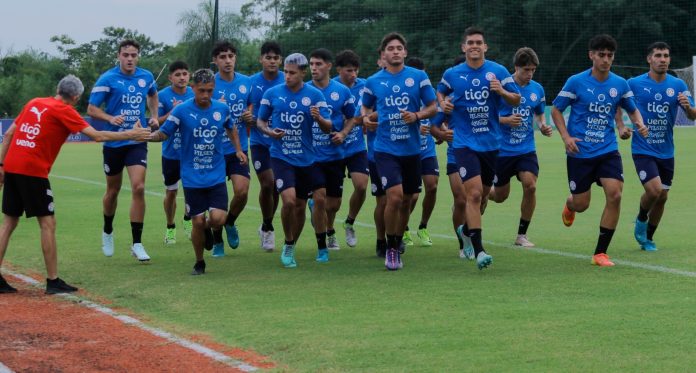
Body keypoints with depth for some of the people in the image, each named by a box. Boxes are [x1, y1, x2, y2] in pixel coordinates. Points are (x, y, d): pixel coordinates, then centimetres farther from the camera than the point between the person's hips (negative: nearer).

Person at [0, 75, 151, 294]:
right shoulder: (64, 111, -4)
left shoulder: (34, 103, 17)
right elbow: (97, 136, -9)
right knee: (48, 223, 0)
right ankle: (53, 282, 0)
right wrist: (130, 135, 0)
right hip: (33, 171, -7)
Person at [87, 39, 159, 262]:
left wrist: (154, 116, 10)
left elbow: (153, 95, 25)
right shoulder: (107, 79, -10)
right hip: (113, 142, -1)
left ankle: (137, 243, -8)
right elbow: (91, 109, -9)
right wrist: (111, 118, -26)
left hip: (137, 141, 1)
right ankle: (108, 231, 39)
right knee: (113, 191, 12)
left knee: (138, 187, -13)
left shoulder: (146, 77, 2)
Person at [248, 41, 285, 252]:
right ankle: (268, 227, 12)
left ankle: (266, 227, 27)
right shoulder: (252, 82, -1)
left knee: (276, 186, 5)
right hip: (260, 141, -1)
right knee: (267, 184, -9)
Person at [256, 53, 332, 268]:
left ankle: (321, 247, 21)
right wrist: (269, 131, -12)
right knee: (289, 200, -18)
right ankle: (289, 246, 4)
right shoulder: (272, 94, 0)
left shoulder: (315, 95, 0)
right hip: (281, 157, -2)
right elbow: (260, 121, 10)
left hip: (307, 158, 2)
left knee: (317, 200, 3)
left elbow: (328, 128, -1)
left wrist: (319, 118, -24)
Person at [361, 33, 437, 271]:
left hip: (411, 150, 2)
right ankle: (391, 248, -1)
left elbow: (433, 107, 5)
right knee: (394, 196, -18)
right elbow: (366, 107, 18)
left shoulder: (418, 77, 2)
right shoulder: (373, 82, 3)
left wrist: (417, 115, -14)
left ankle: (397, 246, 30)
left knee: (406, 201, 11)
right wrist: (365, 117, -4)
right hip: (385, 149, -2)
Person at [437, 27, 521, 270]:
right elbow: (440, 92, 19)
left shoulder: (498, 71, 0)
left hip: (491, 142, 3)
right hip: (465, 142, -3)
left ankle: (466, 229, 43)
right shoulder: (452, 74, 0)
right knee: (474, 193, -16)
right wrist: (443, 103, -3)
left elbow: (516, 100, 2)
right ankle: (478, 250, -15)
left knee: (483, 194, 15)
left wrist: (502, 91, -18)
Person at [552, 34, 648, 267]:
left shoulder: (620, 84, 2)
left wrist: (639, 124, -6)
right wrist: (566, 137, -13)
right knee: (581, 204, 4)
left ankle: (600, 253, -5)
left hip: (608, 150, 2)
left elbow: (633, 110, 16)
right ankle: (569, 205, 46)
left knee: (614, 195, -16)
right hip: (580, 152, -2)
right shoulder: (576, 82, -8)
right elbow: (556, 110, 1)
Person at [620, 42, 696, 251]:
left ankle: (648, 238, 29)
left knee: (662, 197, 9)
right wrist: (620, 126, -6)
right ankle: (641, 219, 12)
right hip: (643, 149, -4)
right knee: (654, 190, -20)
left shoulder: (678, 85, 0)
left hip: (666, 152, 4)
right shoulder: (634, 84, -6)